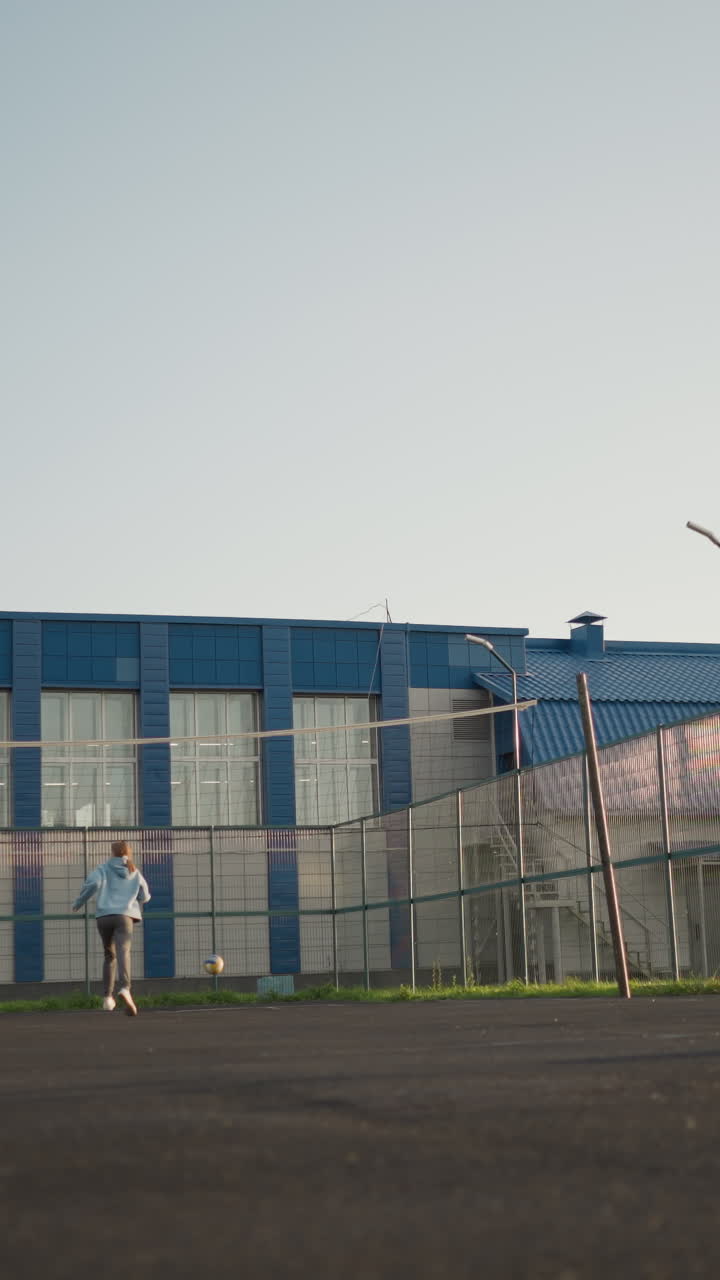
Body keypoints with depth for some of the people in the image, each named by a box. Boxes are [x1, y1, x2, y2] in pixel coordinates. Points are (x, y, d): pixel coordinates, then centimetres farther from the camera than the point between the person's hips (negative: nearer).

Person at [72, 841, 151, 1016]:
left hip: (104, 916, 1)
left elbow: (92, 884, -8)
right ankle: (124, 988, -46)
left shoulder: (103, 869, 12)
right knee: (123, 953, -20)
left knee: (110, 956, 20)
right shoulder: (135, 873, 18)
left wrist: (78, 903, 3)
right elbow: (145, 897, 23)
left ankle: (108, 997, 16)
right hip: (124, 916, -1)